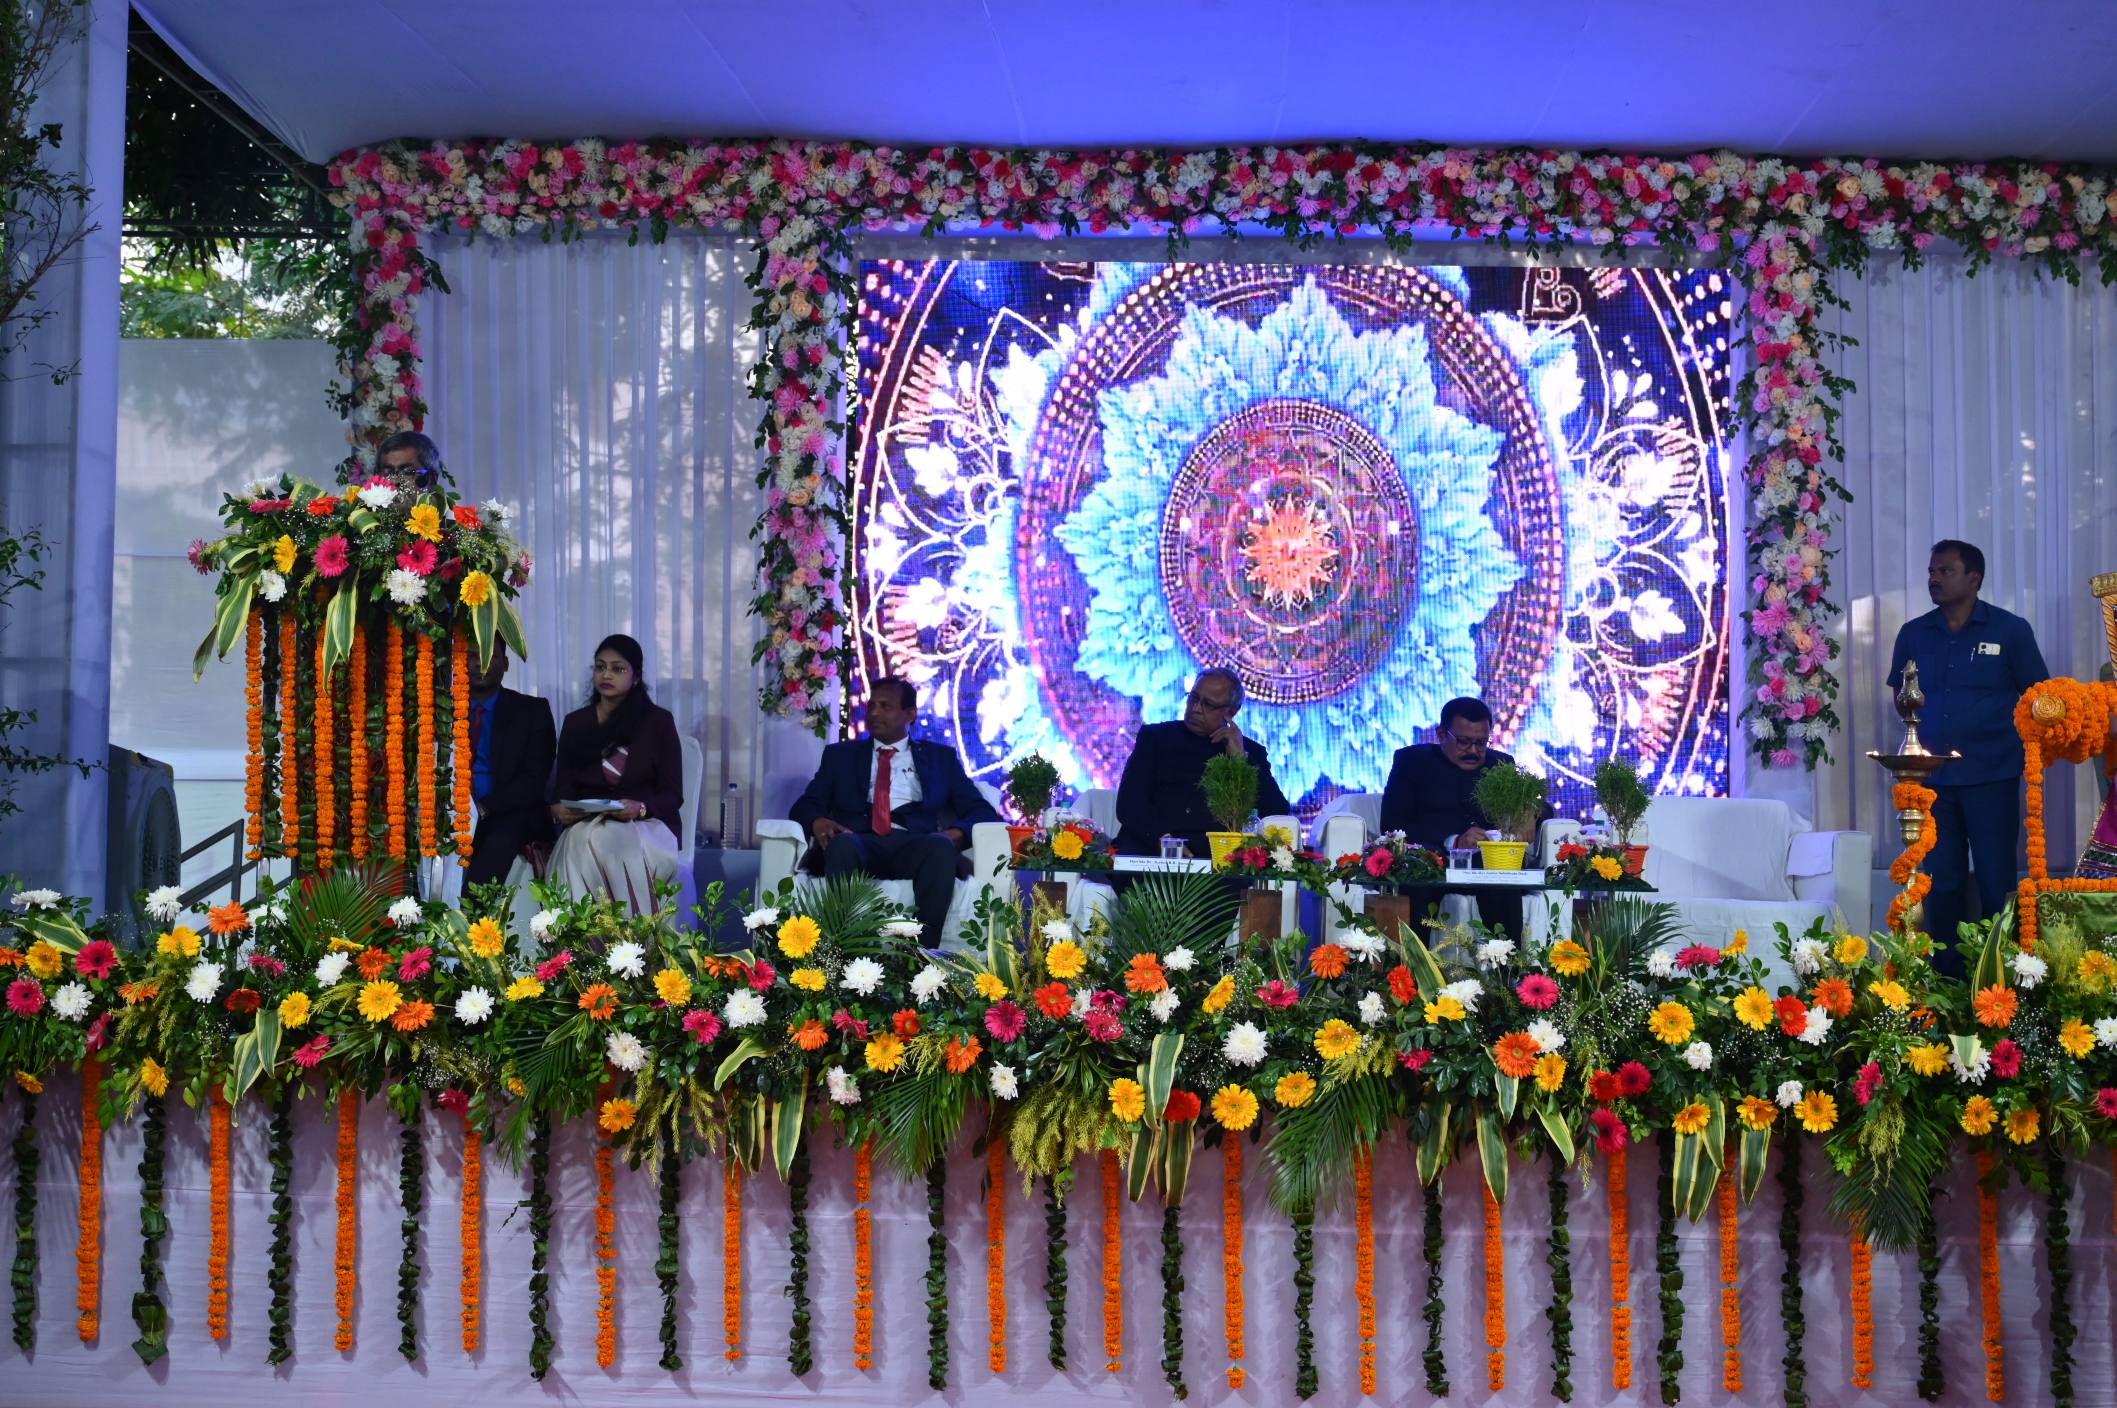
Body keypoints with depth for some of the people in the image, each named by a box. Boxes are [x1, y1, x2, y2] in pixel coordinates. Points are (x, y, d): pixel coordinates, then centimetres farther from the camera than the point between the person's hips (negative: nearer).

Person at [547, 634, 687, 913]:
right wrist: (558, 809, -13)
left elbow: (672, 794, 2)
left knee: (607, 842, -37)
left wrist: (640, 807, -19)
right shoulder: (575, 723, 14)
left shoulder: (658, 722, 6)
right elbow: (565, 788, 12)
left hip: (646, 824, -2)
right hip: (587, 824, 2)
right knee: (582, 843, -35)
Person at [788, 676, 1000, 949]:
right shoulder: (840, 755, 26)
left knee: (941, 846, -36)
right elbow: (804, 807, 16)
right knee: (842, 843, -37)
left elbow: (982, 811, 13)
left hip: (914, 845, 0)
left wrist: (955, 833, -10)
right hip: (858, 843, 0)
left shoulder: (941, 757, 23)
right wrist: (818, 822, -9)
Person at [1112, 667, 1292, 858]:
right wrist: (1161, 839, -14)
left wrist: (1240, 758, 1)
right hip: (1151, 848, -1)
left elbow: (1278, 813, 5)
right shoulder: (1155, 736, 17)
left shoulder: (1250, 752, 19)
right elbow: (1129, 803, 5)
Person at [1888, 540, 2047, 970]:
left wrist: (2010, 735, -4)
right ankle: (1946, 978, 16)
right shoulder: (1913, 633, 7)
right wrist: (1924, 726, 3)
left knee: (1997, 881, -1)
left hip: (1992, 776, -3)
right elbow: (1901, 693, 18)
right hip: (1933, 777, 3)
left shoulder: (2010, 629, -1)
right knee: (1942, 882, 8)